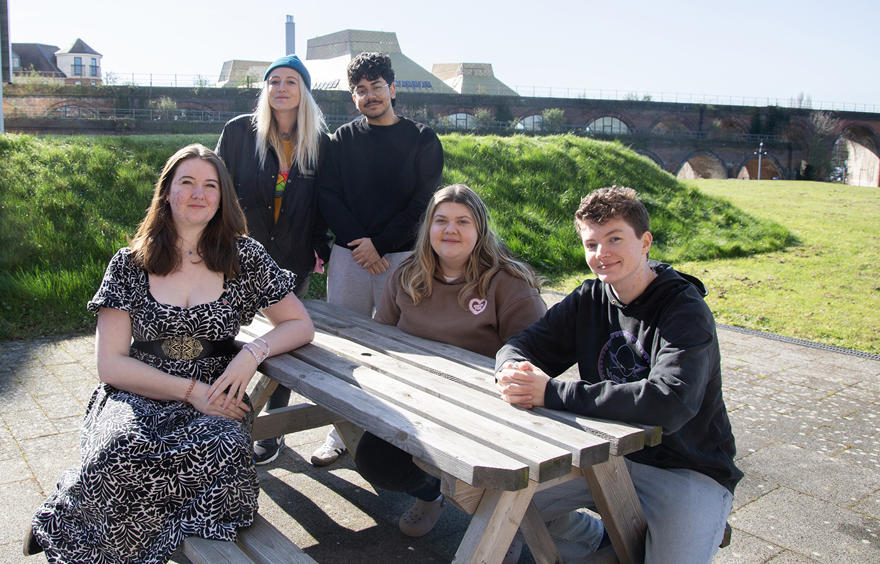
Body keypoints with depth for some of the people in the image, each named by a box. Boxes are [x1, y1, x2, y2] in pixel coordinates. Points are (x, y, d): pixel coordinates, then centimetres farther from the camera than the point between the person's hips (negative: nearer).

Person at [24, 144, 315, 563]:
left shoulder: (245, 257, 5)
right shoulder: (130, 265, 4)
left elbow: (301, 324, 8)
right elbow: (111, 364, 0)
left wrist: (254, 352, -13)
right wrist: (190, 390, -12)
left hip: (213, 404, 1)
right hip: (137, 399, -1)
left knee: (224, 452, -33)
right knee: (121, 453, -35)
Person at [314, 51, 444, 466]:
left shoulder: (422, 140, 5)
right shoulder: (343, 139, 12)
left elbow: (423, 202, -3)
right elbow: (328, 195, 5)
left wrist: (380, 244, -11)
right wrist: (359, 243, -9)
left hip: (401, 256, -2)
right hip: (348, 255, 3)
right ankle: (342, 433, 15)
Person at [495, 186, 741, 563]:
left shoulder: (686, 311, -19)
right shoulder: (589, 300, 0)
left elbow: (670, 403, -34)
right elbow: (520, 345, -2)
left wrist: (552, 392, -36)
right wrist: (514, 373, -29)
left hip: (690, 471, -5)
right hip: (610, 455, 5)